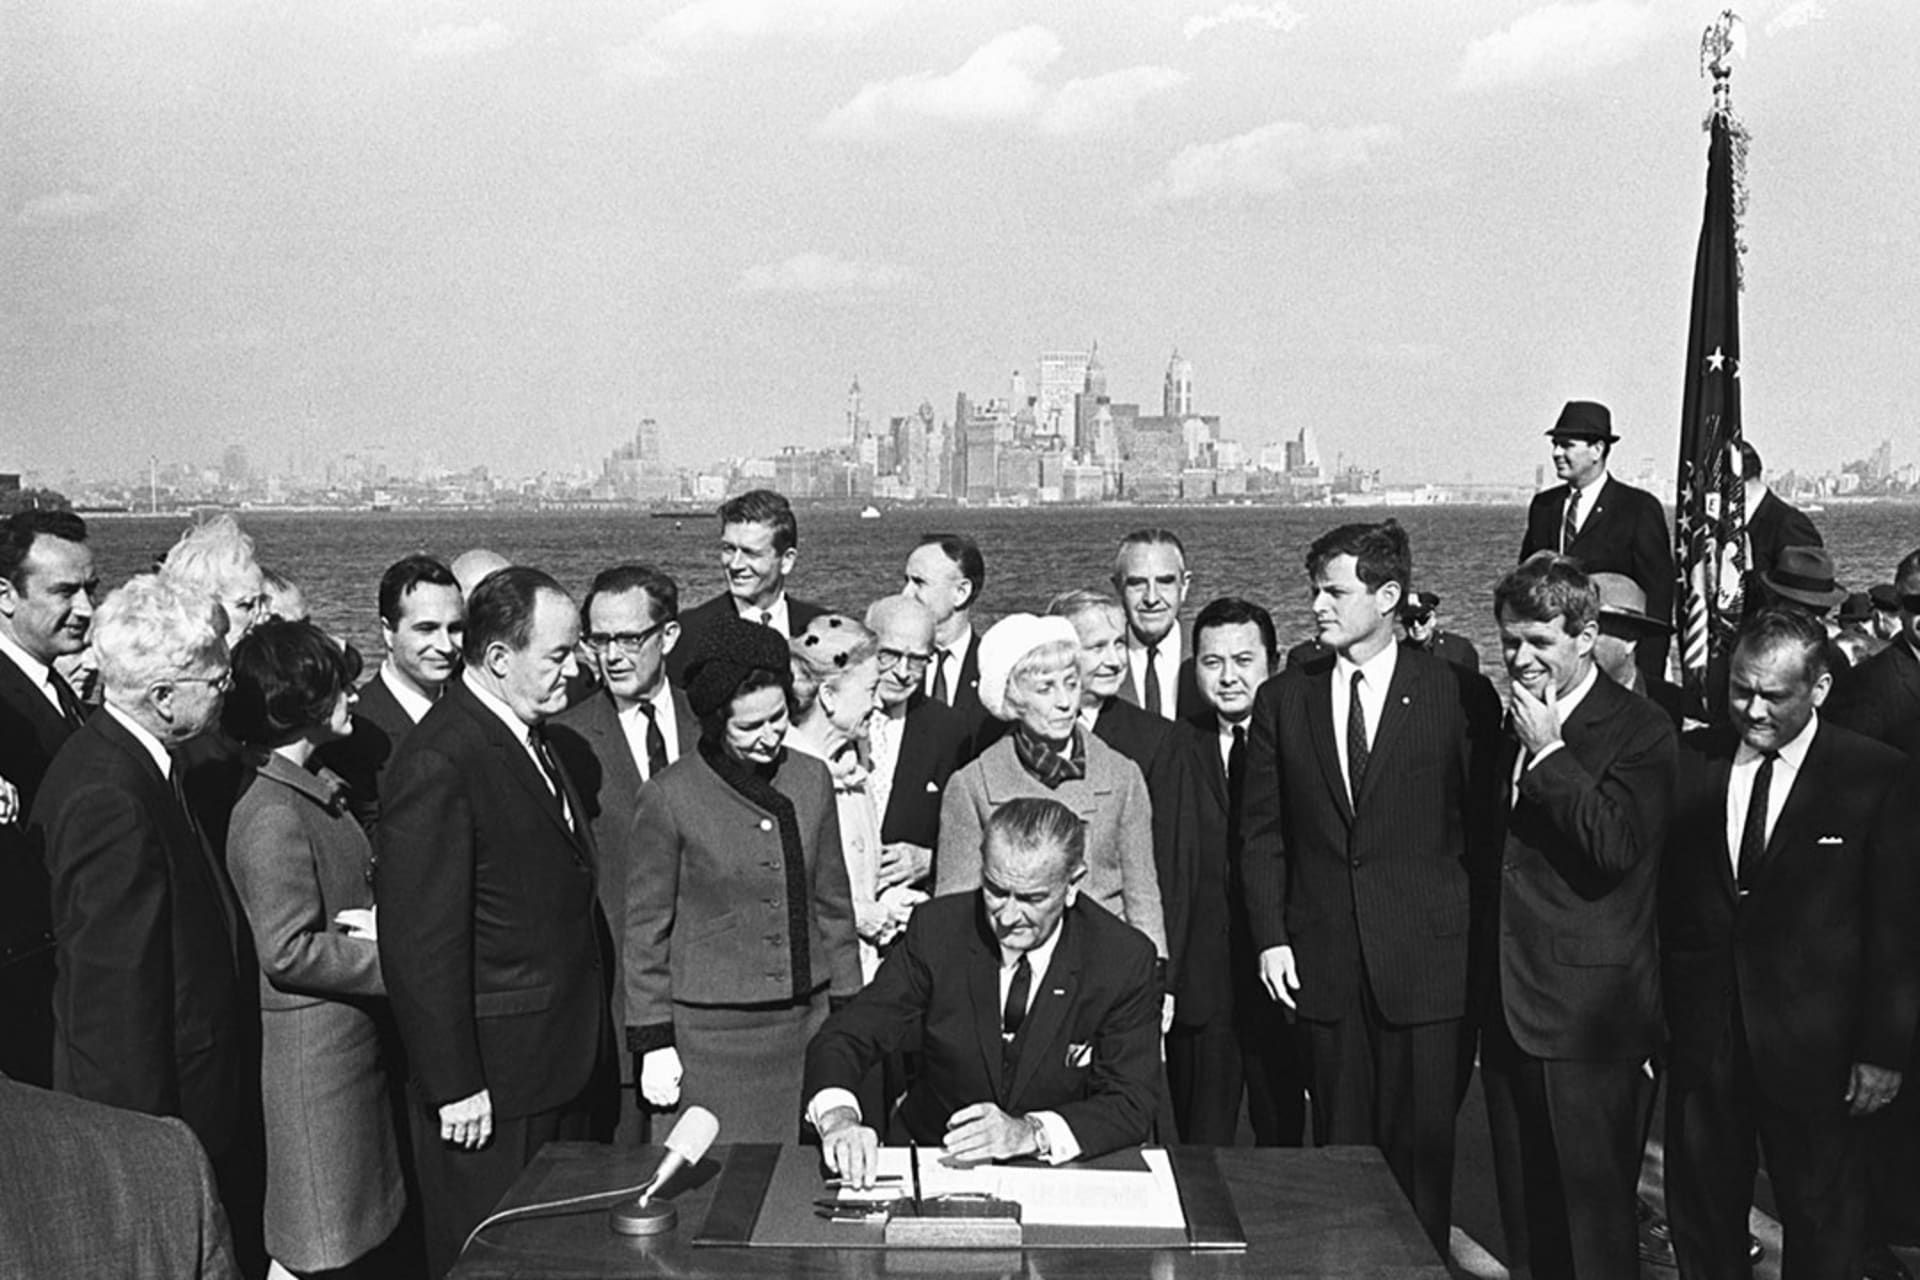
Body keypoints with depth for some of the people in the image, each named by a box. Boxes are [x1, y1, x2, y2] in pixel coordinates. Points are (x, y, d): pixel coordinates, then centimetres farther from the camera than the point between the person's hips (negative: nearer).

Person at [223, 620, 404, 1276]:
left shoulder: (316, 790, 10)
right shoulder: (272, 815, -21)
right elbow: (289, 952, -24)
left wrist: (377, 921, -3)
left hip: (351, 1042, 10)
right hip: (310, 1047, -10)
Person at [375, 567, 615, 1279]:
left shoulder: (534, 738, 10)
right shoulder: (437, 764, -20)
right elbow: (421, 945, -20)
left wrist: (591, 1048, 16)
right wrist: (453, 1087, -18)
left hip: (568, 1069, 9)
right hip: (492, 1088, -9)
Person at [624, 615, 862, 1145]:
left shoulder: (812, 780, 6)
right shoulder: (669, 798, -7)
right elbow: (646, 928, -1)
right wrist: (653, 1041, -2)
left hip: (808, 1022, 4)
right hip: (711, 1033, -4)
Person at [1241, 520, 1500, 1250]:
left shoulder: (1459, 695, 0)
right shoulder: (1283, 700, 8)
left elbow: (1484, 825, 2)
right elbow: (1263, 833, 8)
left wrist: (1477, 938, -2)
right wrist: (1270, 937, 0)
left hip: (1427, 962, -2)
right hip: (1322, 962, 2)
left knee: (1422, 1148, 2)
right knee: (1340, 1148, 8)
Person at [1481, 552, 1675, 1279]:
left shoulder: (1641, 732, -9)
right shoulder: (1504, 722, 12)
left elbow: (1617, 847, -22)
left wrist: (1549, 751, -19)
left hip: (1589, 1011, -6)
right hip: (1507, 1002, 7)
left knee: (1595, 1214, 3)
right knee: (1526, 1215, 15)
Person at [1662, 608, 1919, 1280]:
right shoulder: (1689, 760, 0)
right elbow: (1663, 897, 3)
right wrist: (1660, 1009, -1)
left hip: (1813, 1046, -2)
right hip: (1700, 1037, 3)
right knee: (1700, 1213, 14)